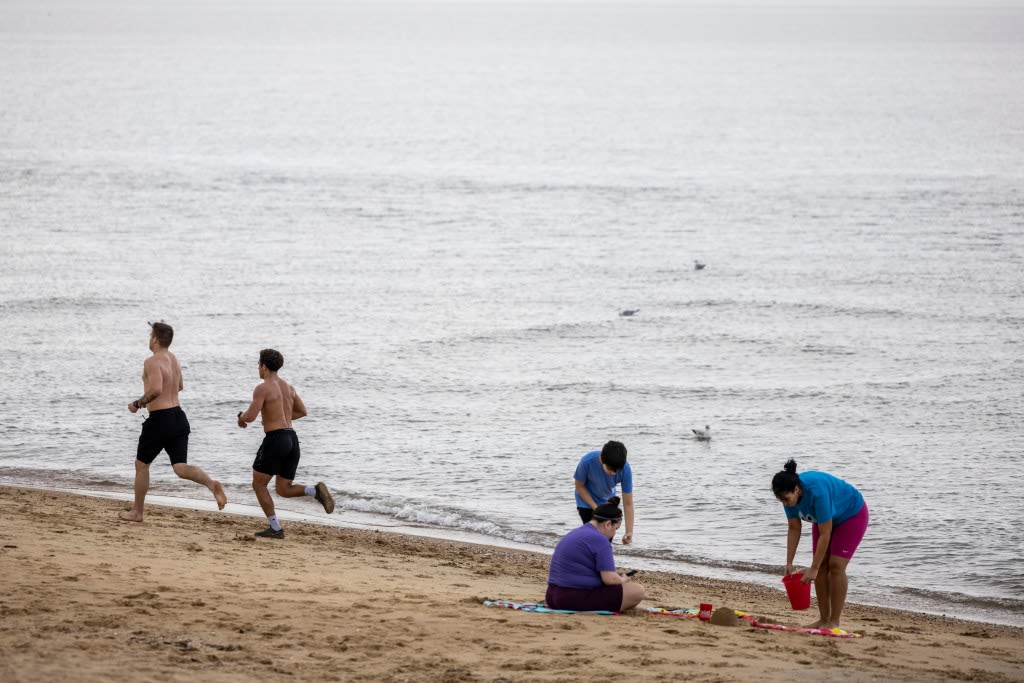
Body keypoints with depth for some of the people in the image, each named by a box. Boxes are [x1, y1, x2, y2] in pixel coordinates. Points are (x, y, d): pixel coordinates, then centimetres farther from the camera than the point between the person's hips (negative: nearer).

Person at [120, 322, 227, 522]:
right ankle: (211, 483, -27)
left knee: (141, 464, 12)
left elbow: (156, 389, -31)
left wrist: (138, 404, -15)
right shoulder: (174, 359, 13)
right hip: (178, 417, 7)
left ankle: (137, 512, 21)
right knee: (181, 468, 1)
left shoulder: (152, 362, -14)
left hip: (159, 419, -7)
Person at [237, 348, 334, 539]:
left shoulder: (262, 388, -8)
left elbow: (250, 416, -15)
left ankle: (275, 528, 2)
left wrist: (241, 417, 8)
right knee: (284, 490, 14)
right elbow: (302, 411, 25)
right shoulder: (288, 387, 16)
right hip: (292, 440, 7)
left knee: (258, 485, 8)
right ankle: (316, 491, -13)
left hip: (275, 439, -7)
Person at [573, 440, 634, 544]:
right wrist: (595, 508, -22)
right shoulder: (587, 462, -36)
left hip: (607, 502, 3)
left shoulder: (625, 469, -31)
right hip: (587, 501, -2)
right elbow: (579, 486, -17)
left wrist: (629, 532, -31)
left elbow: (628, 503, -26)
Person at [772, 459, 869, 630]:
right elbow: (794, 529, -9)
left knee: (836, 565, -16)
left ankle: (834, 622, -13)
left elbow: (824, 534, -36)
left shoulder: (817, 492, -41)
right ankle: (824, 619, 2)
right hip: (825, 518, 7)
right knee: (821, 566, -3)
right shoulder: (790, 494, -20)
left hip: (851, 514, -7)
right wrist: (789, 563, -13)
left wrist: (813, 569, -32)